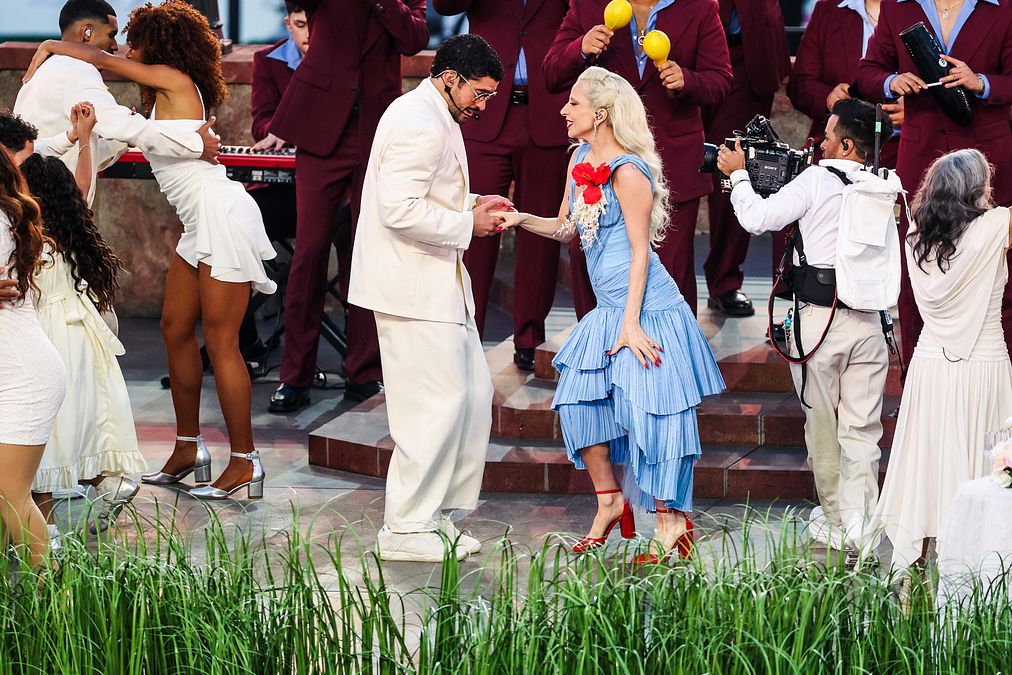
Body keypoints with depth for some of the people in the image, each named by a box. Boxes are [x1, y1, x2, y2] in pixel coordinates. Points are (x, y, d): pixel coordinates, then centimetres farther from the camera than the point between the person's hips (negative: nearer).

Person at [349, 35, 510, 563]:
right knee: (437, 402, -8)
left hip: (438, 282, 11)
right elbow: (401, 209, -26)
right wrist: (466, 225, -16)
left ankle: (437, 512, 19)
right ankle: (407, 529, -1)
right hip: (412, 287, -11)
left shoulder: (439, 120, 17)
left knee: (472, 394, 12)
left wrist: (471, 204, 12)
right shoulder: (420, 124, -19)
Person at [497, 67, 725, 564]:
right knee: (578, 397, 6)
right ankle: (609, 500, 19)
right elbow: (567, 227, 17)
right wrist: (521, 219, -2)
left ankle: (672, 523, 3)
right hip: (608, 308, 9)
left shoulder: (627, 171, -16)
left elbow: (641, 251, -14)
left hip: (646, 306, -9)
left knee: (646, 408, -6)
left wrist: (630, 323, -17)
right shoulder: (581, 159, 9)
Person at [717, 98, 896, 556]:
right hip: (869, 319, 3)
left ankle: (835, 523, 19)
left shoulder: (817, 180, -11)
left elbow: (757, 219, -7)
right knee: (862, 429, 6)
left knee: (822, 425, 11)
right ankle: (860, 528, 2)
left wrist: (738, 175, 9)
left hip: (819, 319, -3)